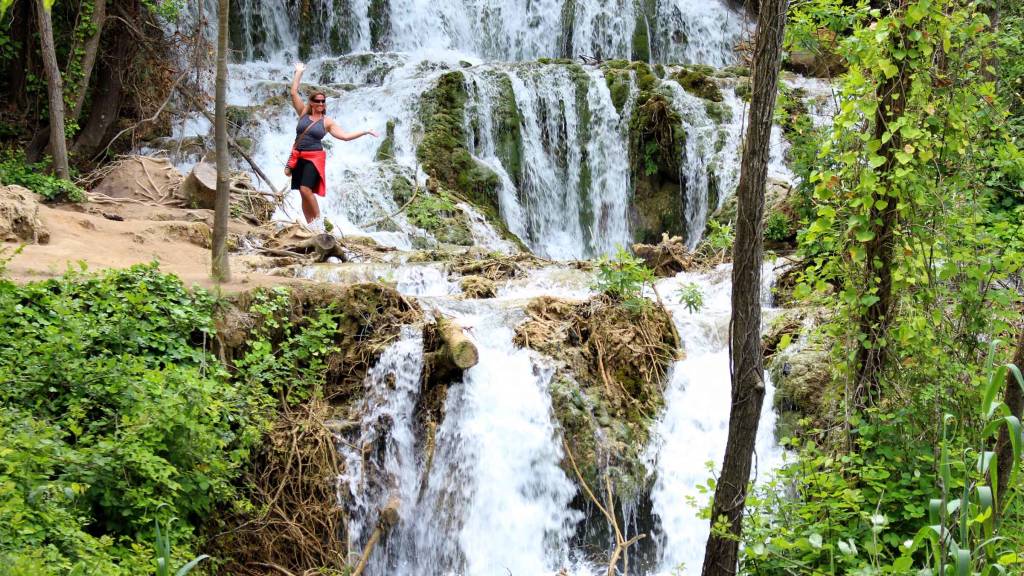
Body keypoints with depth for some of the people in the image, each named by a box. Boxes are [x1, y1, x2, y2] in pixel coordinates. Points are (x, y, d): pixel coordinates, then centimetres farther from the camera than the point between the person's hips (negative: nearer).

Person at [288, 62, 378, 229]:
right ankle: (311, 225, 10)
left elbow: (345, 136, 0)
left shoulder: (327, 121, 2)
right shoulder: (303, 113, 7)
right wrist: (299, 72, 4)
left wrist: (365, 132, -4)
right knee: (304, 194, 4)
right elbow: (294, 92, 3)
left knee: (306, 189, -21)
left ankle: (318, 218, -4)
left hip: (314, 158, -3)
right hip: (299, 157, 3)